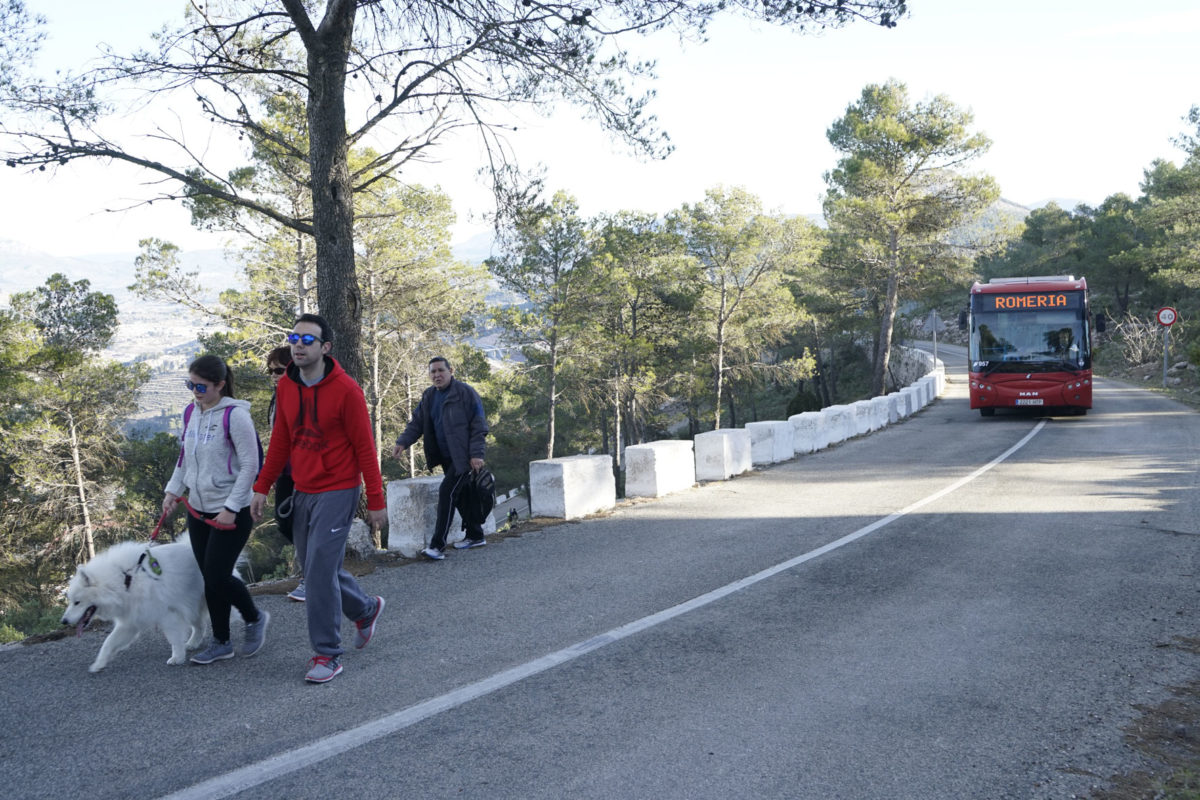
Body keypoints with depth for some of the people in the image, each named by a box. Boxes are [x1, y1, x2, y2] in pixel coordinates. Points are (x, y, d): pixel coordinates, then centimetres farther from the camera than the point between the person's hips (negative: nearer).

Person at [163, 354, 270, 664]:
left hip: (230, 513, -7)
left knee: (217, 577, -8)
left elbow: (250, 465, -15)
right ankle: (221, 642, 22)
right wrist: (173, 490, 7)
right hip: (198, 510, 7)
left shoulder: (235, 415, -16)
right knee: (209, 578, 9)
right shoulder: (191, 412, 7)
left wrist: (230, 508, -18)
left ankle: (255, 618, 19)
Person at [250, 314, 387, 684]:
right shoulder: (285, 387, 4)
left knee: (320, 570, -11)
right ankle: (366, 609, 39)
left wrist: (376, 501, -11)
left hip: (337, 493, -7)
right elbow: (280, 441, 13)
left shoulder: (345, 390, -14)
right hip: (302, 493, 7)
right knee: (315, 568, 13)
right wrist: (262, 487, 8)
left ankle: (327, 654, 2)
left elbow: (364, 447, -11)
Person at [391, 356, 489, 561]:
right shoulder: (429, 397, 10)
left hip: (463, 457, -8)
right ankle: (475, 536, 30)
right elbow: (416, 423, 8)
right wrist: (403, 442, -9)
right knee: (459, 494, 15)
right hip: (446, 457, 8)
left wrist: (476, 454, -19)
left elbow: (478, 426, -12)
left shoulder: (465, 392, -11)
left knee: (447, 492, -16)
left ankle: (438, 545, -16)